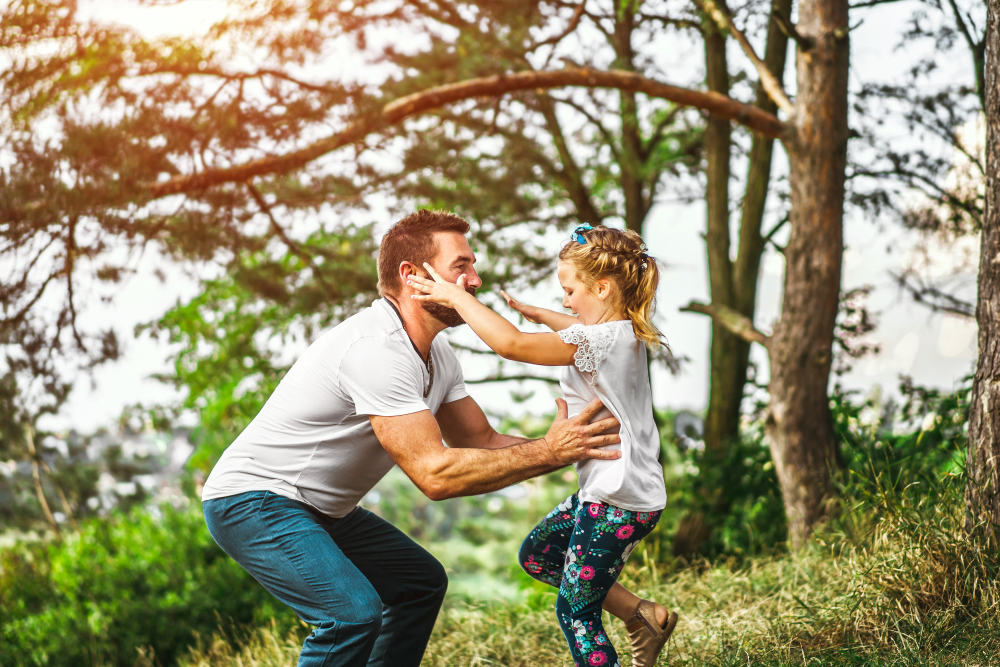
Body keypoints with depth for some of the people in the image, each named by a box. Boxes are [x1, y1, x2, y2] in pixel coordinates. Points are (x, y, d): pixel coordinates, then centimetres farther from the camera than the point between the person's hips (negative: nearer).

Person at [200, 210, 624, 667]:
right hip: (252, 500, -11)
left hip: (316, 508, 11)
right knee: (354, 611, -27)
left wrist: (576, 446, -5)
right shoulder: (377, 349, -28)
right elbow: (435, 473, -30)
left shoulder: (437, 355, 5)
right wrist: (548, 453, -26)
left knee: (420, 580, 18)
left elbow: (481, 442, 9)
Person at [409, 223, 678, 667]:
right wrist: (538, 314, 29)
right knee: (536, 555, 21)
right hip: (611, 489, 10)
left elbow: (510, 344, -29)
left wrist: (454, 297, -20)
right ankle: (643, 616, 21)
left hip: (619, 502, -10)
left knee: (576, 612, 1)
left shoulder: (601, 340, -22)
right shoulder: (625, 333, 7)